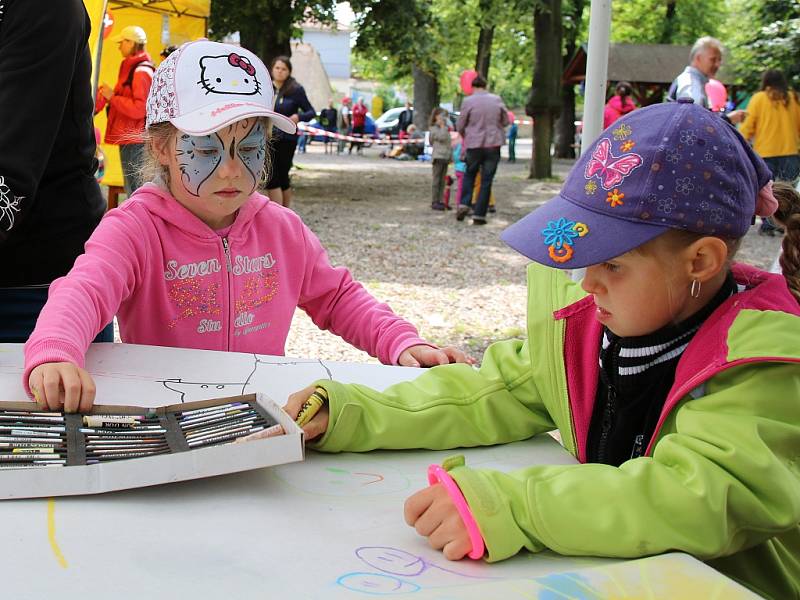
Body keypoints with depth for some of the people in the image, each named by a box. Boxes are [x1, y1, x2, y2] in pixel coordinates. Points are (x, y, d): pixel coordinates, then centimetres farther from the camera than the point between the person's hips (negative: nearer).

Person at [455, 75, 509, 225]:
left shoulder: (468, 101, -6)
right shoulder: (497, 100, 0)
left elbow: (460, 126, 0)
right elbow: (506, 121, 9)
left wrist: (466, 137, 20)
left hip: (474, 145, -1)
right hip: (493, 145, 1)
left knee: (469, 175, 20)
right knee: (486, 180, 5)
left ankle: (463, 204, 4)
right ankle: (479, 215, 3)